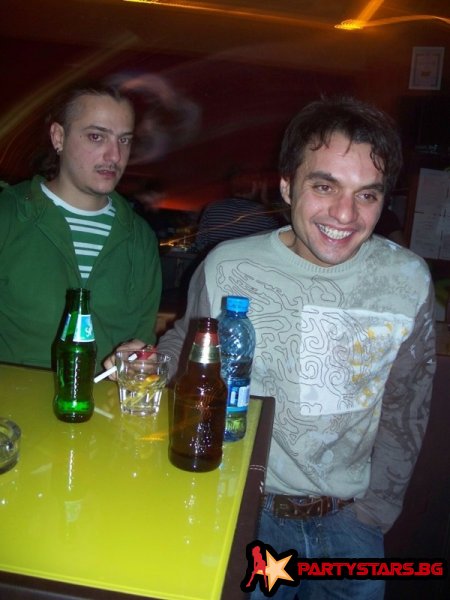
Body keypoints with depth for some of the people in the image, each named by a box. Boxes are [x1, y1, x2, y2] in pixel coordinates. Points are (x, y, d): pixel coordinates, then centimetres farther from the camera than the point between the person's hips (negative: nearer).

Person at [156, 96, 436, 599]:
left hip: (349, 518, 2)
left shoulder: (410, 281, -11)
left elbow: (405, 412, -1)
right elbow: (184, 344, 2)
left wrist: (376, 509, 2)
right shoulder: (227, 267, -17)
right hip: (245, 506, -1)